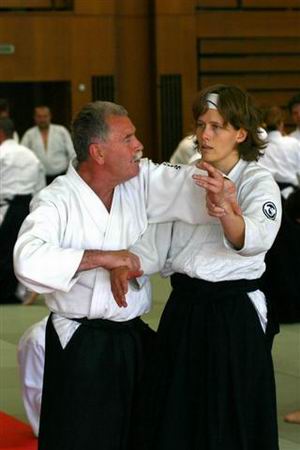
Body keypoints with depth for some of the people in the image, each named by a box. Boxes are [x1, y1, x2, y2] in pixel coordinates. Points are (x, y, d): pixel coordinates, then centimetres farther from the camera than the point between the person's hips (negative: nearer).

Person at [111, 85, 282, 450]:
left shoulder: (258, 183, -9)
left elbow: (255, 239, -30)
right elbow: (156, 242, 3)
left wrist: (223, 207, -50)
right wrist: (124, 264, -18)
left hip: (234, 314, -5)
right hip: (184, 311, 5)